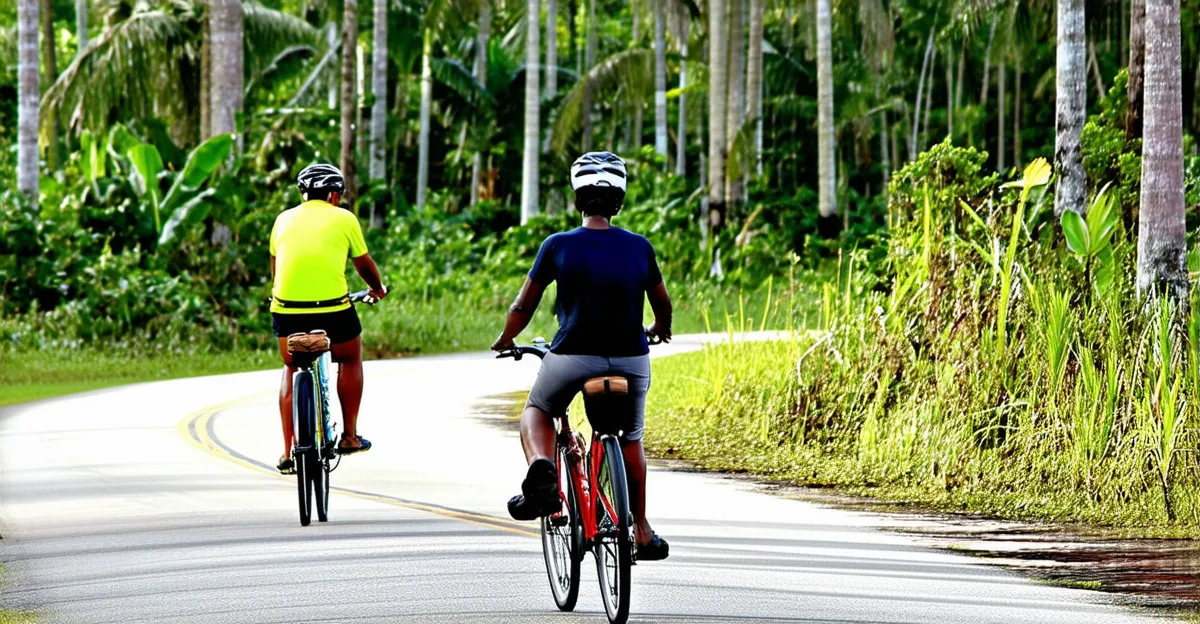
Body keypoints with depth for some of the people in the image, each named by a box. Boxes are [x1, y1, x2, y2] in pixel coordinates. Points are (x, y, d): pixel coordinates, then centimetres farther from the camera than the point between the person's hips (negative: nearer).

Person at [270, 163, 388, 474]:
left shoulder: (285, 219, 15)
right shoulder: (343, 219, 8)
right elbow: (364, 265, 20)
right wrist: (378, 288, 40)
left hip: (286, 308, 2)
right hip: (332, 308, -2)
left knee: (291, 370, 21)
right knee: (350, 359, 25)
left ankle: (288, 451, 11)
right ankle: (350, 436, 26)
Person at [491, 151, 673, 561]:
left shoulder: (559, 246, -2)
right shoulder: (639, 247, 3)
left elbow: (523, 306, 6)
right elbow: (663, 305, 18)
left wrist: (505, 341, 25)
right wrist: (660, 329, 41)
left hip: (572, 358, -2)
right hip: (631, 360, 2)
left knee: (537, 411, 26)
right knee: (631, 439, 26)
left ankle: (541, 467, -6)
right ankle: (642, 531, 29)